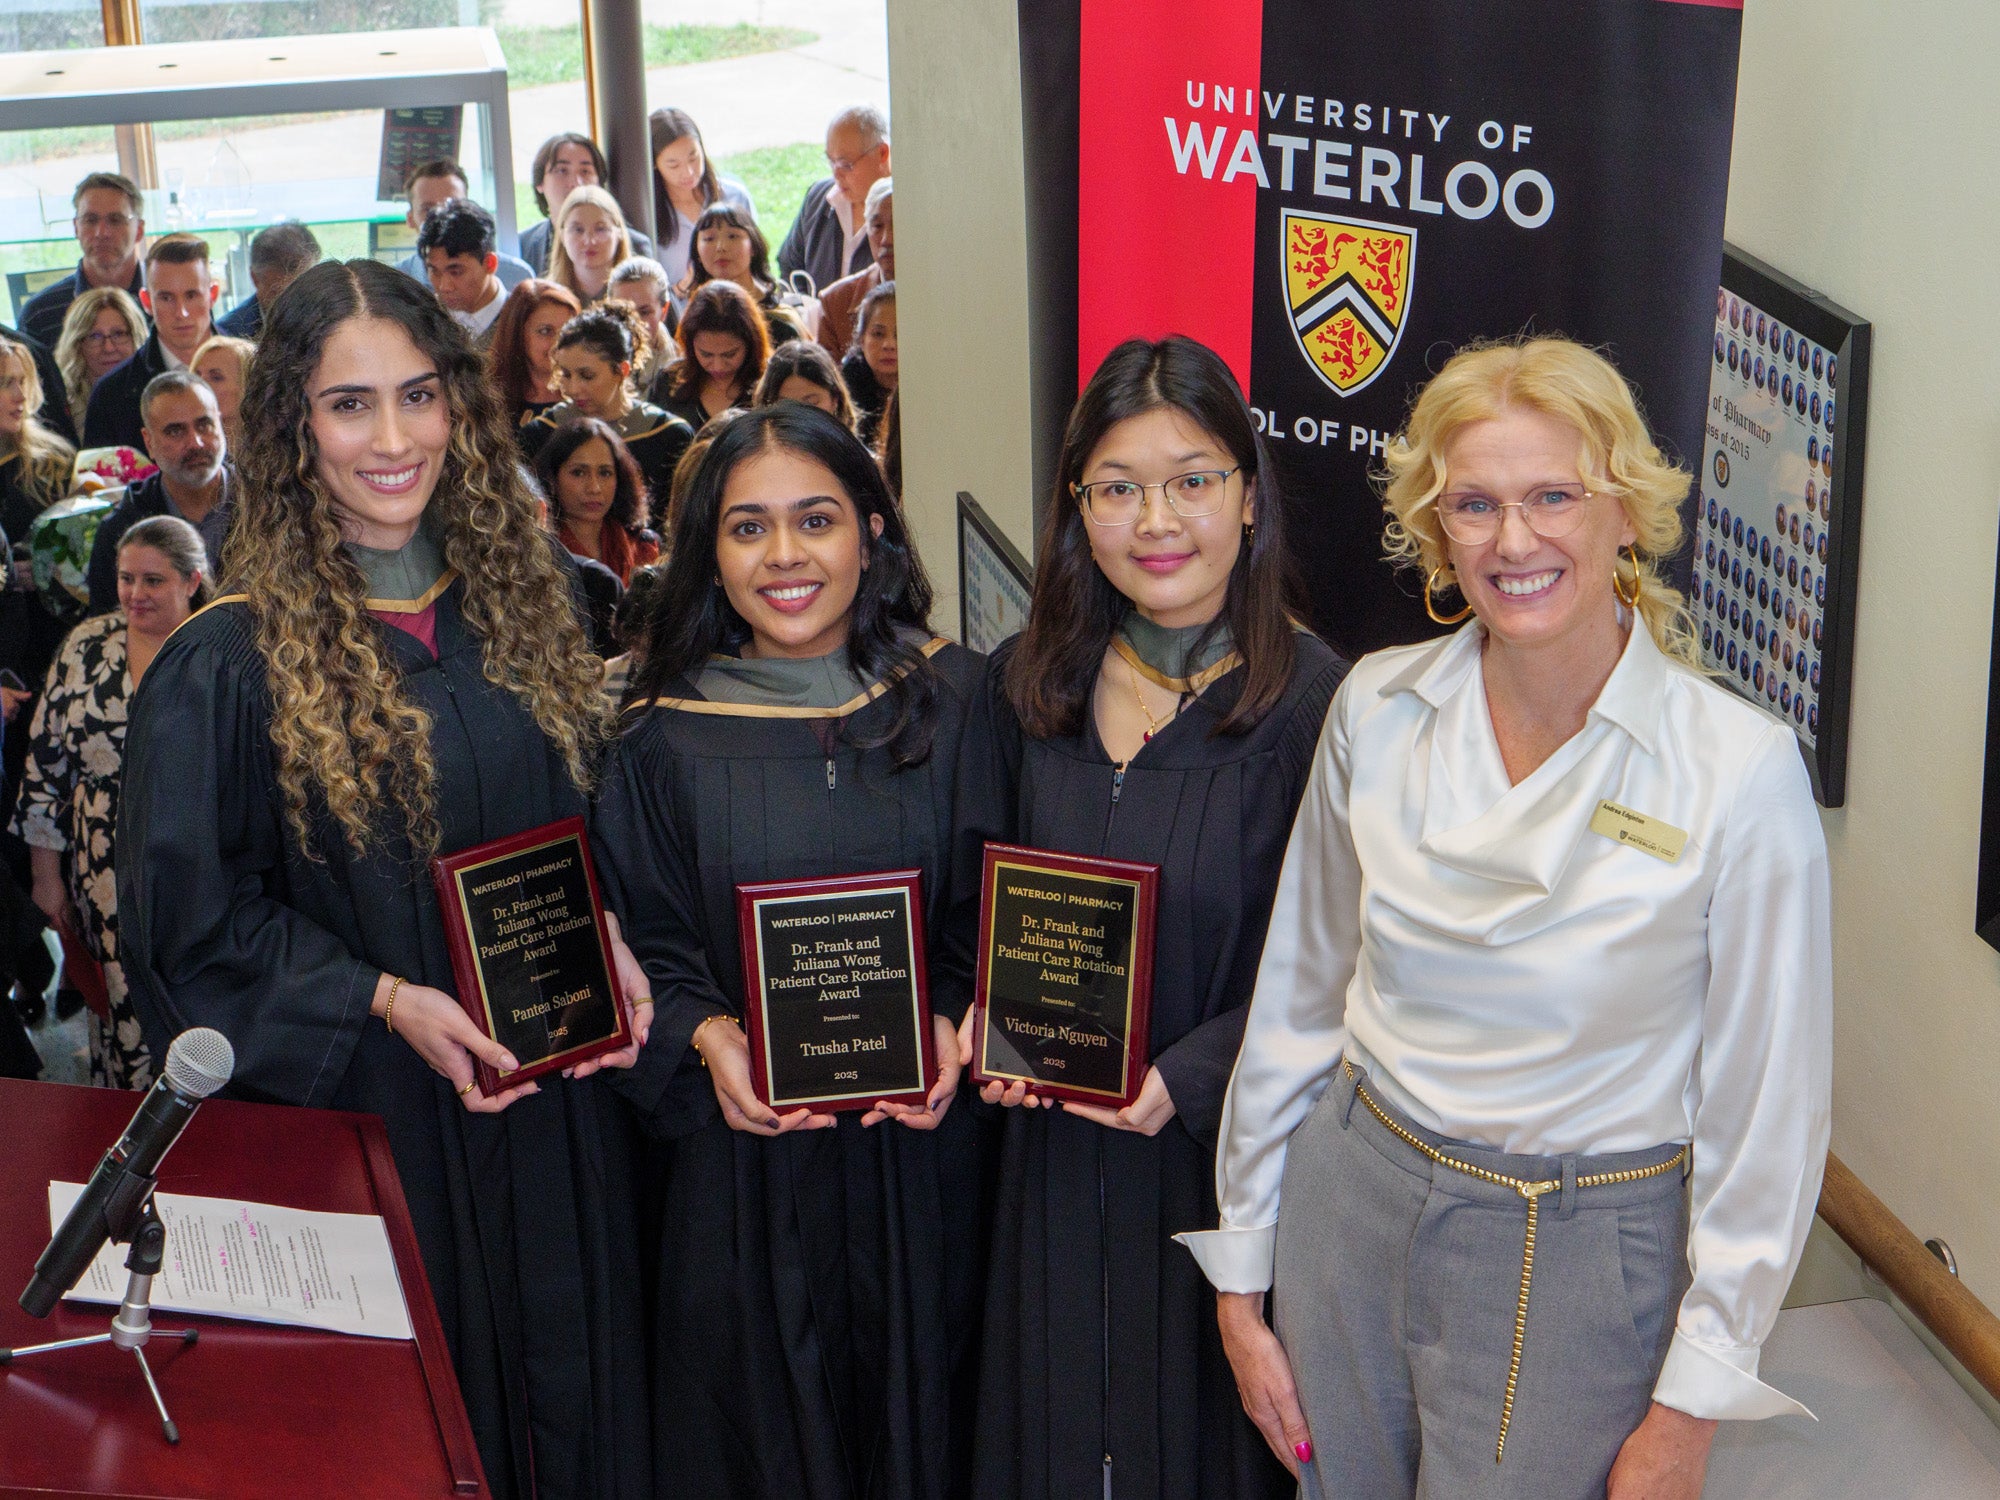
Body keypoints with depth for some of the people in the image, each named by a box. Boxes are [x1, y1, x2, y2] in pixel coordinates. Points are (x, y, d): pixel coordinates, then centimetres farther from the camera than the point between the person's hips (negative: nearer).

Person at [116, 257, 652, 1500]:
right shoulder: (229, 669, -13)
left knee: (573, 1381, 17)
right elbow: (194, 918, -9)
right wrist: (386, 1002, -19)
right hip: (366, 1116, -4)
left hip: (551, 1101, 4)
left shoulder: (526, 602, 2)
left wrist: (610, 947, -6)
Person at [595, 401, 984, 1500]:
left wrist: (960, 1022, -11)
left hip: (922, 1144, 1)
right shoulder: (667, 740, -1)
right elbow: (642, 947, 4)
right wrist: (705, 1037, -13)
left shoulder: (952, 700, -1)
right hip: (745, 1168, 0)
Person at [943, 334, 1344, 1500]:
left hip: (1226, 1146, -4)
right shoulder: (1026, 684, 1)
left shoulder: (1312, 700, -14)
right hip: (1054, 1148, 4)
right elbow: (974, 899, 11)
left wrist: (1188, 1076, -22)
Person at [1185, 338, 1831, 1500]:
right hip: (1351, 1203, 4)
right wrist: (1243, 1277, 8)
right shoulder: (1377, 710, -4)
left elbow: (1766, 1108, -10)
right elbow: (1297, 998, 5)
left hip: (1581, 1264, -3)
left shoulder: (1739, 770, -15)